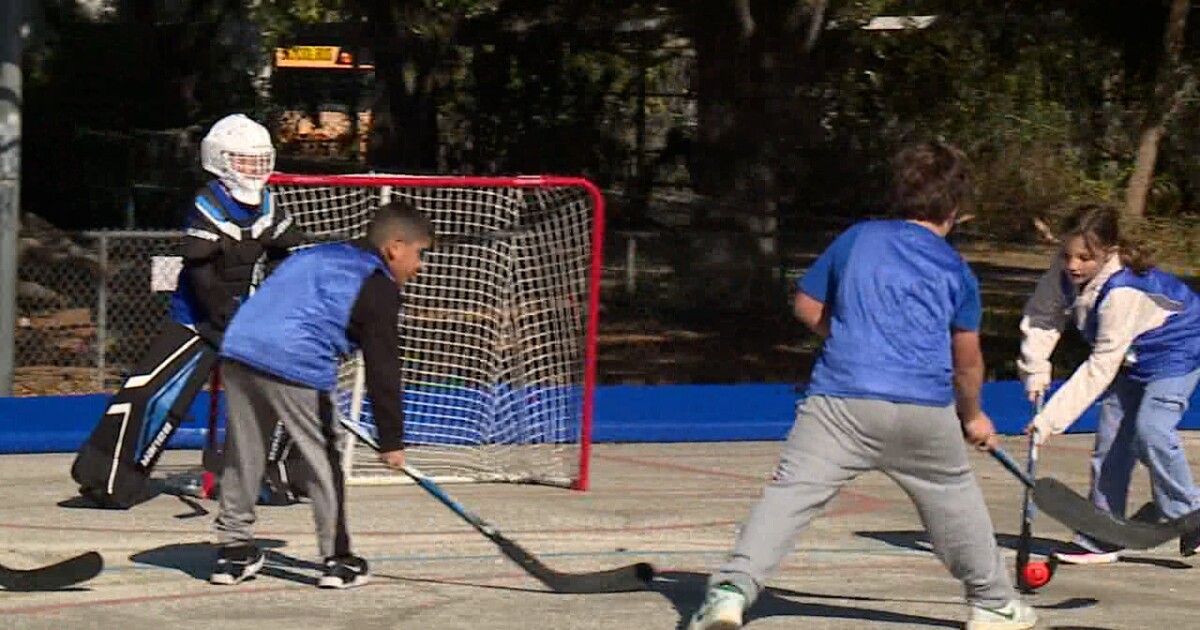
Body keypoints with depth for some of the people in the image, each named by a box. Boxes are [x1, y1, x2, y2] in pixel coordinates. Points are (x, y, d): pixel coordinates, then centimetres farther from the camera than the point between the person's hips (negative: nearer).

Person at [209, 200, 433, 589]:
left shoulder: (317, 255, 28)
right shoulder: (379, 288, 5)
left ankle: (233, 550, 23)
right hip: (295, 365, -7)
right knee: (322, 459, 6)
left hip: (238, 348, 7)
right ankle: (337, 560, 10)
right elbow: (382, 369, 0)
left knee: (244, 455, 17)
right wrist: (391, 440, 3)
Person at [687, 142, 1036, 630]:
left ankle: (732, 589, -26)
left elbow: (807, 306, 21)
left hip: (841, 396, -1)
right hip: (926, 407, 1)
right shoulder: (955, 270, 12)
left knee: (790, 492, -9)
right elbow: (967, 359, 18)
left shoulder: (858, 239, 13)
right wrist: (973, 417, 34)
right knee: (955, 495, 23)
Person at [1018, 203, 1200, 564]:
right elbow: (1040, 315, -3)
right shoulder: (1066, 272, -18)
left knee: (1150, 430, -24)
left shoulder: (1123, 292, -37)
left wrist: (1053, 418, -34)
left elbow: (1101, 367, -34)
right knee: (1111, 439, 2)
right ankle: (1101, 537, 8)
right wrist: (1036, 371, -16)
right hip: (1132, 357, 8)